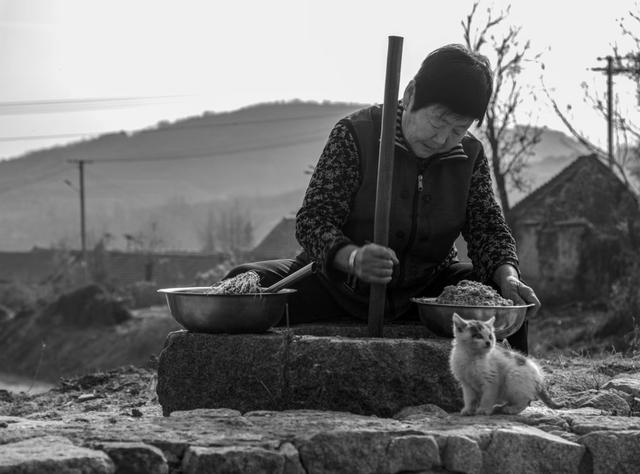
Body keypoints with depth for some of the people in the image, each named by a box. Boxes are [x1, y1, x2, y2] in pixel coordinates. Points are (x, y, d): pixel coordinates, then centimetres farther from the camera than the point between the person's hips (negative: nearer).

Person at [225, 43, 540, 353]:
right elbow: (313, 220, -19)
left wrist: (508, 276, -24)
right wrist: (353, 258, -41)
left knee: (508, 302, -20)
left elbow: (488, 227, 0)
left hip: (427, 289, 3)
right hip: (340, 287, -3)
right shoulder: (355, 135, -14)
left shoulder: (470, 155, -1)